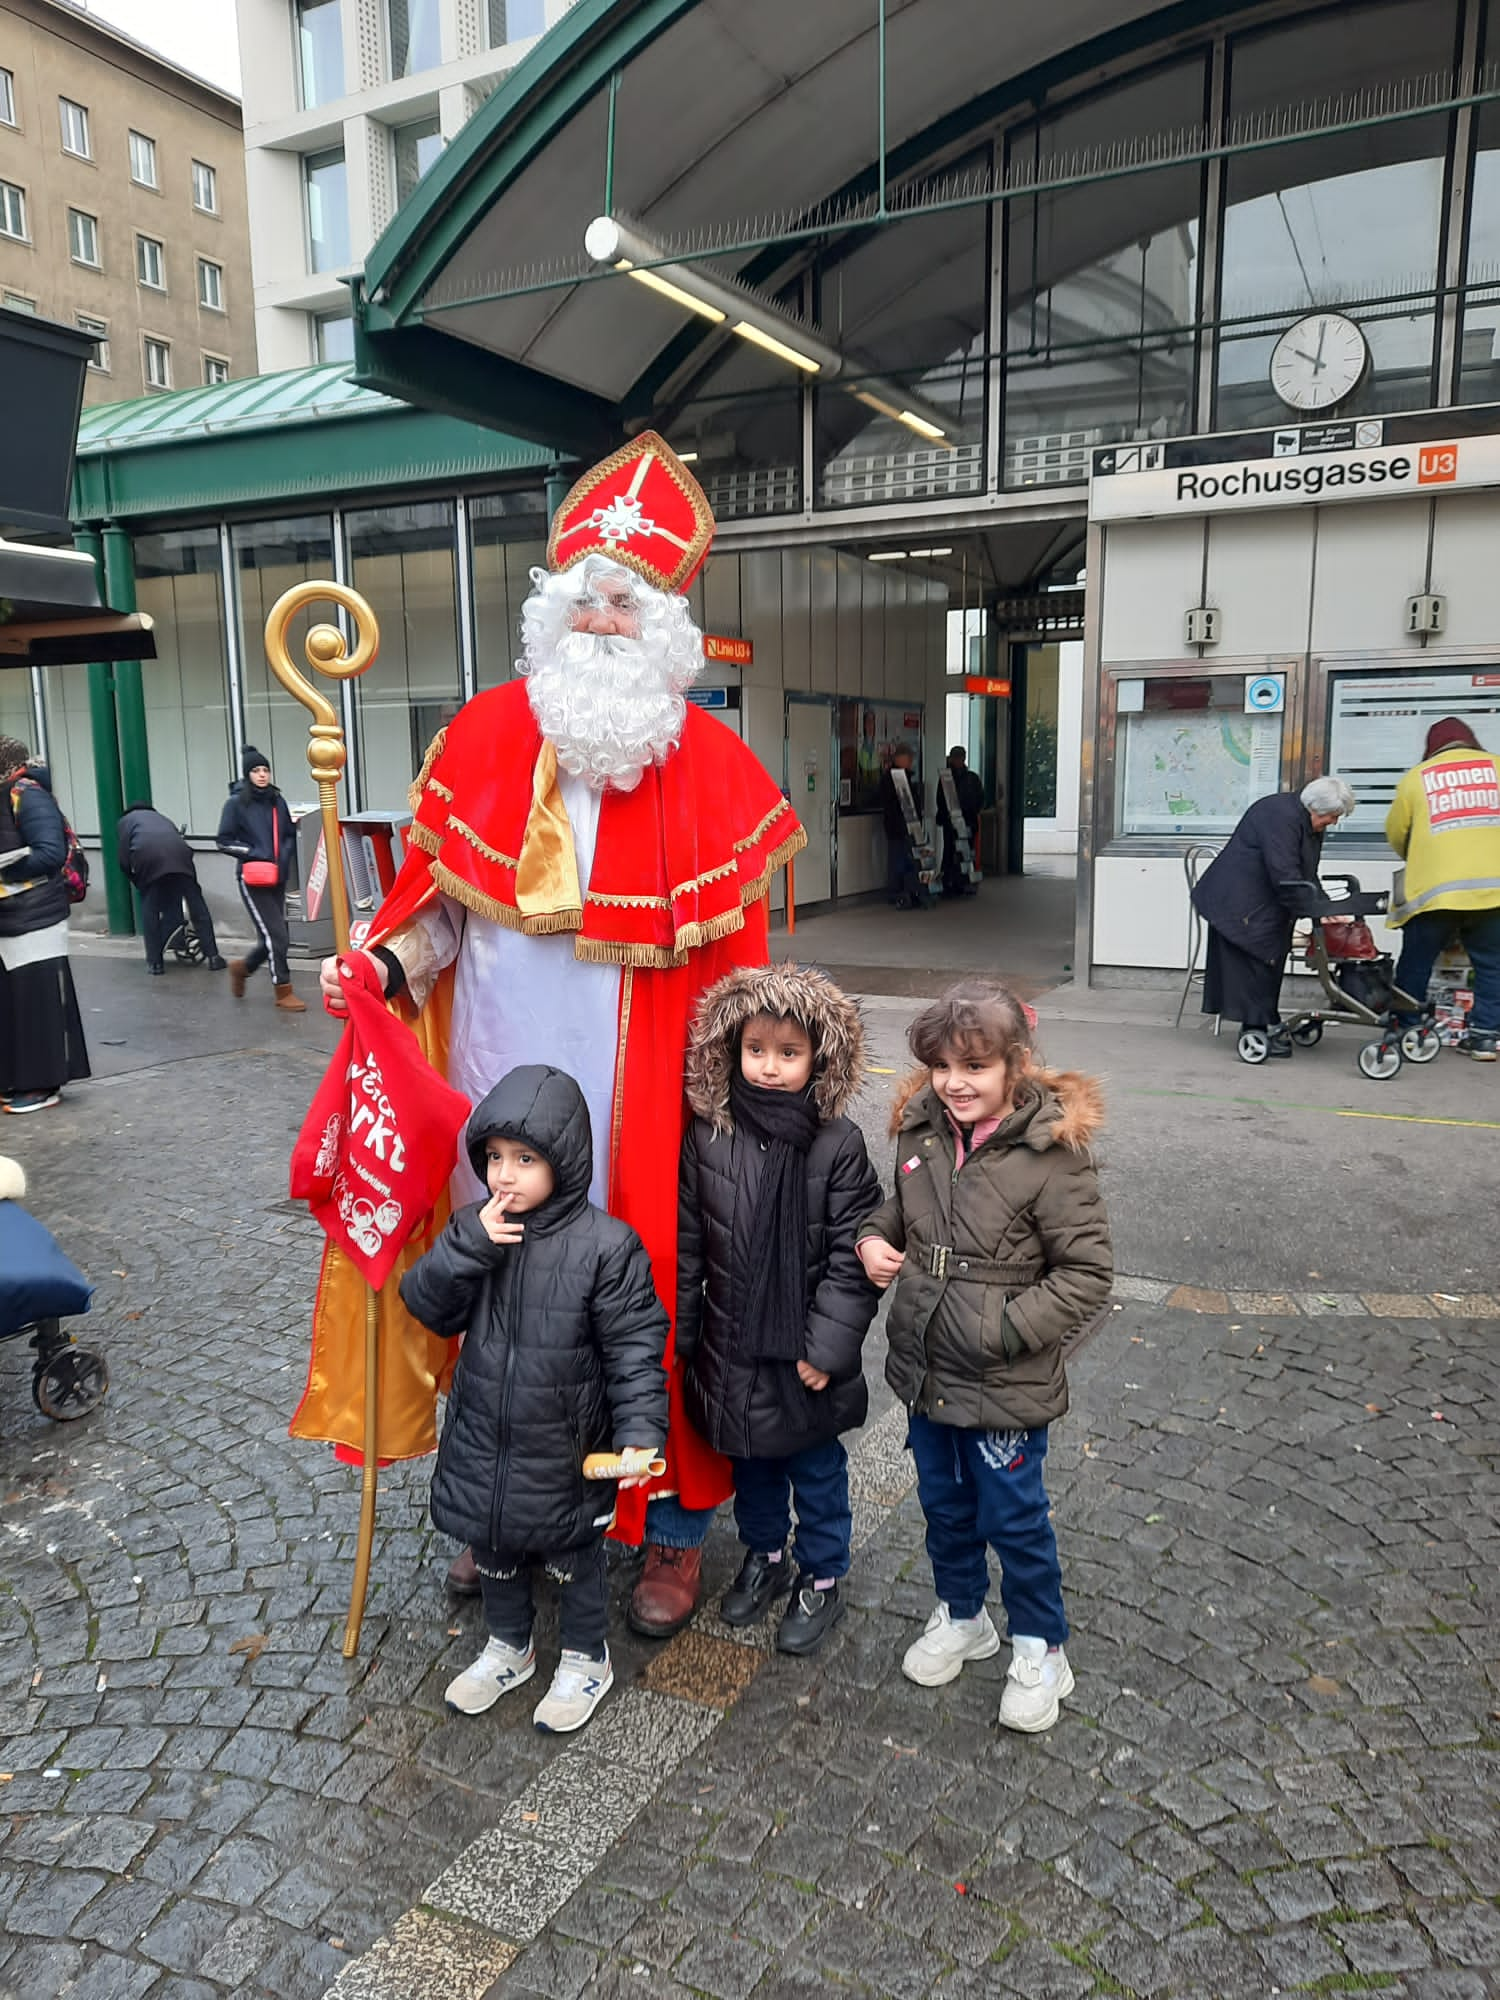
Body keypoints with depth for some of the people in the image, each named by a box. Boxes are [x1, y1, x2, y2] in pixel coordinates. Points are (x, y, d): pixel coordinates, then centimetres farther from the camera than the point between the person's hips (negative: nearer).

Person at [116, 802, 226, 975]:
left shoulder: (126, 821, 30)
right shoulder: (161, 817, 41)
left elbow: (124, 859, 15)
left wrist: (136, 881, 27)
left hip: (147, 856, -2)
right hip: (178, 852, 2)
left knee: (150, 909, 12)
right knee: (197, 906, 8)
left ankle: (154, 961, 10)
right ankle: (213, 957, 6)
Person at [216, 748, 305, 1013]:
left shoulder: (277, 801, 8)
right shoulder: (236, 803, -5)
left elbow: (290, 836, 17)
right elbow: (225, 841, -4)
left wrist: (284, 857, -2)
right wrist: (255, 854, -15)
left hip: (277, 879, 6)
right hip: (253, 880, -5)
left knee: (276, 937, 9)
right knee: (276, 935, -9)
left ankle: (242, 967, 36)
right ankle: (283, 992, 3)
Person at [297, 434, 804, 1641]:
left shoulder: (709, 764, -6)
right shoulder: (484, 737, 3)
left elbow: (733, 954, -5)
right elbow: (443, 893, 9)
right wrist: (388, 962, -9)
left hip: (635, 1102, -3)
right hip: (498, 1086, 3)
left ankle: (676, 1528, 30)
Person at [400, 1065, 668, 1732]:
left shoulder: (605, 1244, -21)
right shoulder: (476, 1230, -6)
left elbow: (634, 1345, -17)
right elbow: (427, 1306, -9)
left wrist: (639, 1430, -25)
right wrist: (469, 1245, -24)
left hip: (565, 1449, -4)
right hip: (483, 1438, 5)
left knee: (572, 1557, 17)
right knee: (493, 1550, 24)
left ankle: (586, 1659, 42)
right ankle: (508, 1649, 50)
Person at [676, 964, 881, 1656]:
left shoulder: (839, 1144, -15)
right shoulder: (709, 1135, -8)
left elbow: (851, 1257, -13)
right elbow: (687, 1243, -1)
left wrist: (827, 1347, -16)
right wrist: (681, 1333, 2)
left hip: (807, 1353, -3)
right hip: (733, 1346, 3)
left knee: (817, 1470, 17)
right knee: (750, 1463, 23)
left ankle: (822, 1578, 38)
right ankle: (764, 1556, 47)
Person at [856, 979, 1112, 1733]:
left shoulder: (1049, 1153, -21)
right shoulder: (922, 1132, -3)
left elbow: (1088, 1272, -17)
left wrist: (1008, 1328, -22)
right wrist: (874, 1237, -5)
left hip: (1005, 1386, -5)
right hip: (925, 1370, 6)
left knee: (1013, 1517, 12)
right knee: (943, 1504, 23)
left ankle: (1040, 1649, 36)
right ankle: (960, 1616, 47)